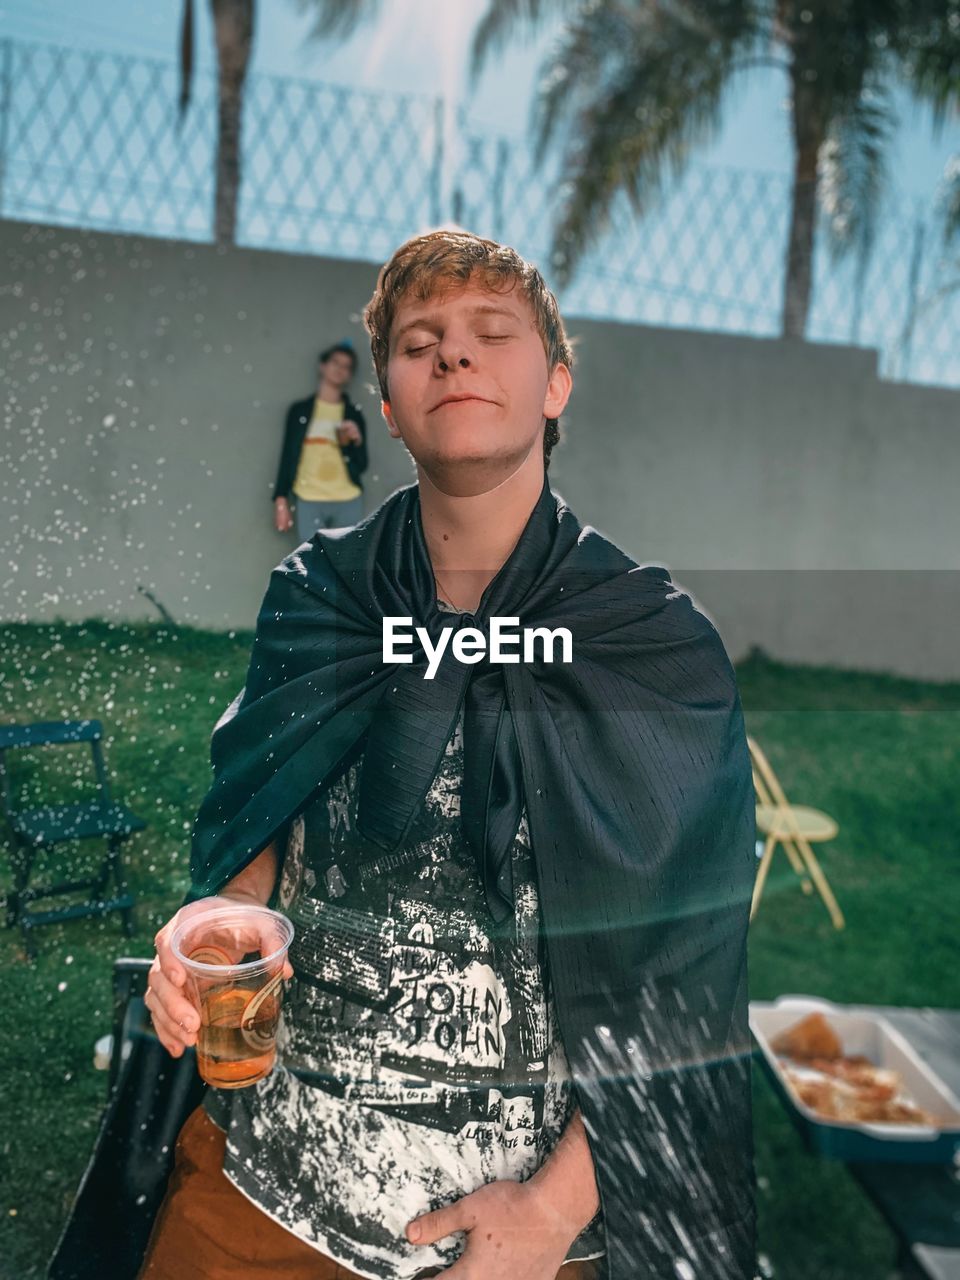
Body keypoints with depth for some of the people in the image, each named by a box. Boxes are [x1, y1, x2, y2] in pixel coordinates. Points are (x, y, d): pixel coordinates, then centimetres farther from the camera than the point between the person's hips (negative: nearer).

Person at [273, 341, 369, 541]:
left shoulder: (353, 415, 12)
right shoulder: (300, 410, 10)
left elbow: (361, 465, 10)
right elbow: (287, 457, 7)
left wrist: (355, 442, -10)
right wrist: (281, 500, 0)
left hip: (348, 502, 1)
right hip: (309, 502, -1)